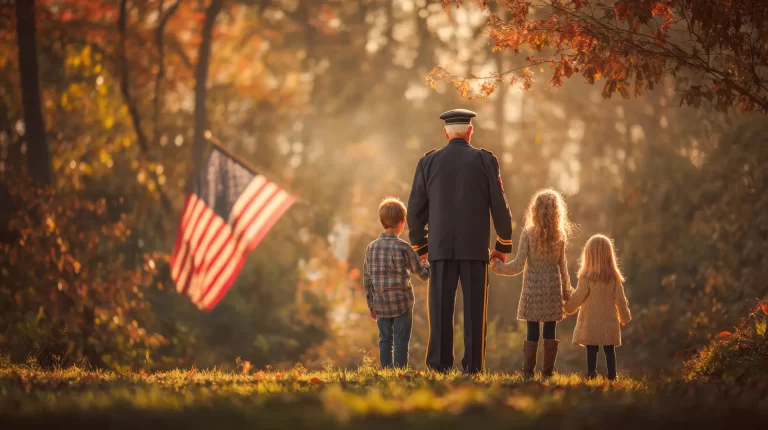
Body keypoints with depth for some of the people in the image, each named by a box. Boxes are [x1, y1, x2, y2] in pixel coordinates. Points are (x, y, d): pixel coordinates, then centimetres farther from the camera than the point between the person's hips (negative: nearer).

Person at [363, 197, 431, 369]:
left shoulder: (371, 247, 3)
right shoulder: (402, 247, -11)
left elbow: (367, 278, 9)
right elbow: (422, 273, -4)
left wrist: (371, 304, 17)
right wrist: (430, 263, 17)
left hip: (381, 304, 4)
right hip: (402, 302, -4)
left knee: (385, 340, 10)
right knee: (401, 341, 1)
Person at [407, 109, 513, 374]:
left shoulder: (429, 162, 3)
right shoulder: (486, 161, 0)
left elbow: (415, 210, 4)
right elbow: (500, 208, 0)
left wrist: (420, 247, 17)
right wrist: (503, 245, 13)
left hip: (441, 248, 1)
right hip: (476, 248, -1)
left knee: (440, 309, 0)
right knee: (474, 309, 1)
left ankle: (439, 365, -5)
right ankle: (473, 367, -2)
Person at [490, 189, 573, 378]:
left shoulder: (528, 234, -7)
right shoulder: (560, 236, 1)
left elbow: (518, 265, -9)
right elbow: (563, 267, 6)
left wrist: (498, 266, 6)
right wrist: (566, 291, 16)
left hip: (533, 288, -2)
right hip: (553, 288, 2)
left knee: (532, 332, 1)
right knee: (550, 333, 5)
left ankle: (528, 371, 0)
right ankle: (548, 371, 6)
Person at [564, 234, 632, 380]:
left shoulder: (586, 277, -12)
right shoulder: (614, 278, -2)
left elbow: (578, 297, -5)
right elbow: (620, 299, 3)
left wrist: (568, 307, 16)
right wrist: (624, 317, 17)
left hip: (590, 322, -2)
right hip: (609, 322, 2)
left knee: (591, 351, 2)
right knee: (610, 351, 9)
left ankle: (591, 375, 0)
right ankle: (612, 375, 8)